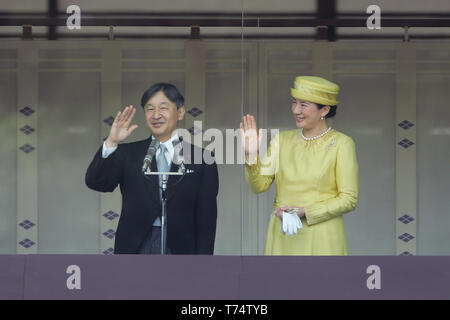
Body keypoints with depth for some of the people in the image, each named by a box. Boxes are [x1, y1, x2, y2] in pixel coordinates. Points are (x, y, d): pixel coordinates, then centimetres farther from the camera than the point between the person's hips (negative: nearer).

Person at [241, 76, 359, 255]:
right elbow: (259, 186, 2)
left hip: (322, 239, -3)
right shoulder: (282, 140, 7)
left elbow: (349, 199, -7)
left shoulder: (341, 144, -5)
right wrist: (251, 154, -14)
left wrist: (305, 212, -15)